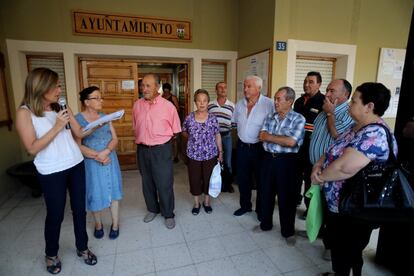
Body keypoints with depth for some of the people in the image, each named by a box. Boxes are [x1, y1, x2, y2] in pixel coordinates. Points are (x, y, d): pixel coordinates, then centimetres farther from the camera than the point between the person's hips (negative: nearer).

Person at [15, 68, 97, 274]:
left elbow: (80, 133, 6)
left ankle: (82, 248, 32)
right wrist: (56, 128, -19)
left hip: (76, 165, 5)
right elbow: (32, 148, -14)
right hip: (52, 172, -4)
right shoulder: (25, 112, -9)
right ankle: (51, 254, 35)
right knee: (55, 214, 10)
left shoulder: (61, 108, 5)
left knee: (79, 209, 13)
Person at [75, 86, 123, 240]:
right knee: (95, 193, 8)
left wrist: (106, 152, -17)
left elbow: (115, 139, 1)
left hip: (110, 160, 3)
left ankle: (115, 224, 25)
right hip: (91, 162, -3)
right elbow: (78, 146, -13)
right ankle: (98, 224, 31)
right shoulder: (78, 119, -7)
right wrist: (97, 156, -18)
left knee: (112, 190, 9)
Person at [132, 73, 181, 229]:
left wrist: (162, 140, 2)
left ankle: (168, 214, 23)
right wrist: (141, 140, 8)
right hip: (142, 150, 5)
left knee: (164, 184, 3)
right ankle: (152, 209, 38)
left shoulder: (168, 106, -10)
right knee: (147, 182, 17)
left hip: (161, 150, -4)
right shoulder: (137, 105, 2)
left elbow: (175, 130, -2)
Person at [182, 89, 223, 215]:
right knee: (194, 179, 10)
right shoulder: (189, 118, -4)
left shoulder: (213, 118, -6)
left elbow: (217, 136, 1)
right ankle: (196, 203, 32)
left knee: (208, 178, 12)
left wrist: (220, 152, 2)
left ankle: (207, 202, 35)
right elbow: (184, 132, 12)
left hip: (210, 155, 0)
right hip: (193, 155, 1)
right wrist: (193, 138, 1)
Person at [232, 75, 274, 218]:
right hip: (242, 146, 5)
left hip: (259, 147, -5)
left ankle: (261, 209, 30)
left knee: (261, 180, 11)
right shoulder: (239, 104, 4)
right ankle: (245, 205, 36)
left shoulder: (268, 104, -15)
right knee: (242, 178, 16)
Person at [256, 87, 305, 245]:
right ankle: (265, 224, 37)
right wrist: (281, 138, -14)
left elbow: (291, 142, -20)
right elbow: (262, 137, -3)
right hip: (268, 159, 5)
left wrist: (269, 137, -11)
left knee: (286, 197, 8)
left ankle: (288, 231, 28)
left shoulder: (298, 119, -8)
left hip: (286, 161, -5)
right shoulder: (270, 117, 7)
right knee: (266, 193, 16)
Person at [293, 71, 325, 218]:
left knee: (310, 177, 7)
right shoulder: (299, 100, 11)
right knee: (295, 173, 18)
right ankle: (295, 198, 38)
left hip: (312, 145, -6)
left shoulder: (323, 101, -11)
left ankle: (310, 206, 23)